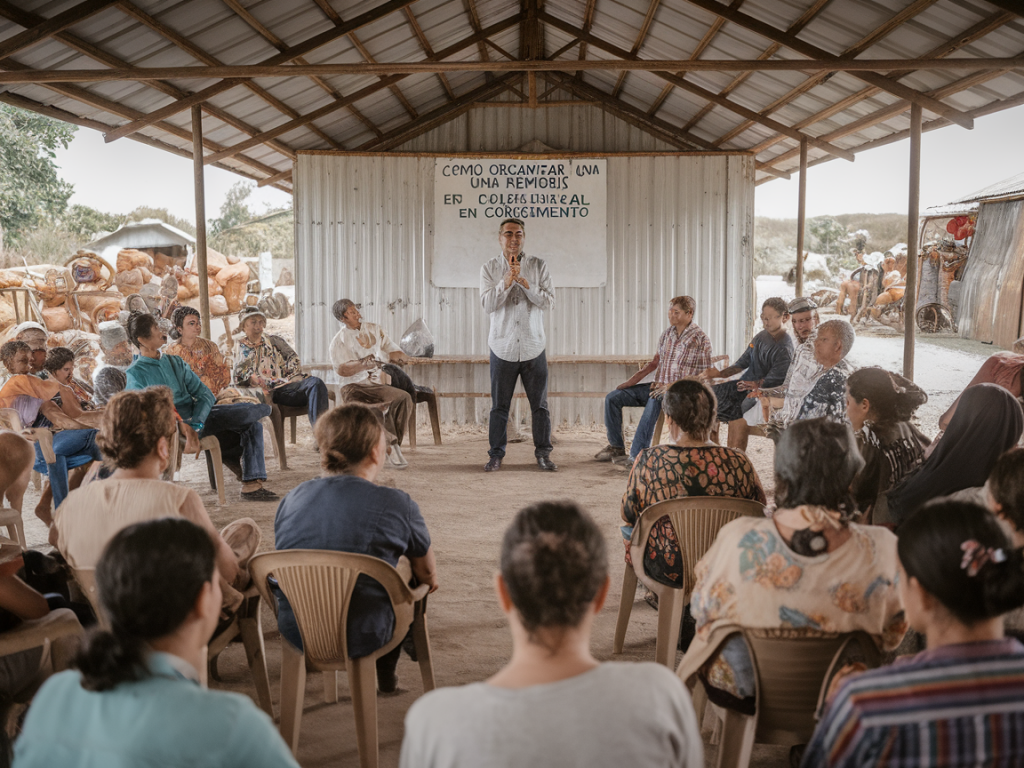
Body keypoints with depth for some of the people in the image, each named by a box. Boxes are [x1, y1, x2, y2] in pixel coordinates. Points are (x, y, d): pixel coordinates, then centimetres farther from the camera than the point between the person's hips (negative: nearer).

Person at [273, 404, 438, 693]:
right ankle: (385, 672, 43)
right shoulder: (396, 505, -12)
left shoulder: (292, 498, 0)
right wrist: (429, 579, 27)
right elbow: (429, 577, 3)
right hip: (361, 638, -4)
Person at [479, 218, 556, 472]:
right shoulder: (489, 268, 2)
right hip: (503, 348, 0)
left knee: (540, 405, 5)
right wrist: (507, 280, -19)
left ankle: (543, 453, 16)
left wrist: (524, 281, -15)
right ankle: (496, 454, 15)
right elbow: (487, 304, -10)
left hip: (533, 348, 1)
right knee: (499, 406, 5)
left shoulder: (538, 266, 3)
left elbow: (548, 302, -6)